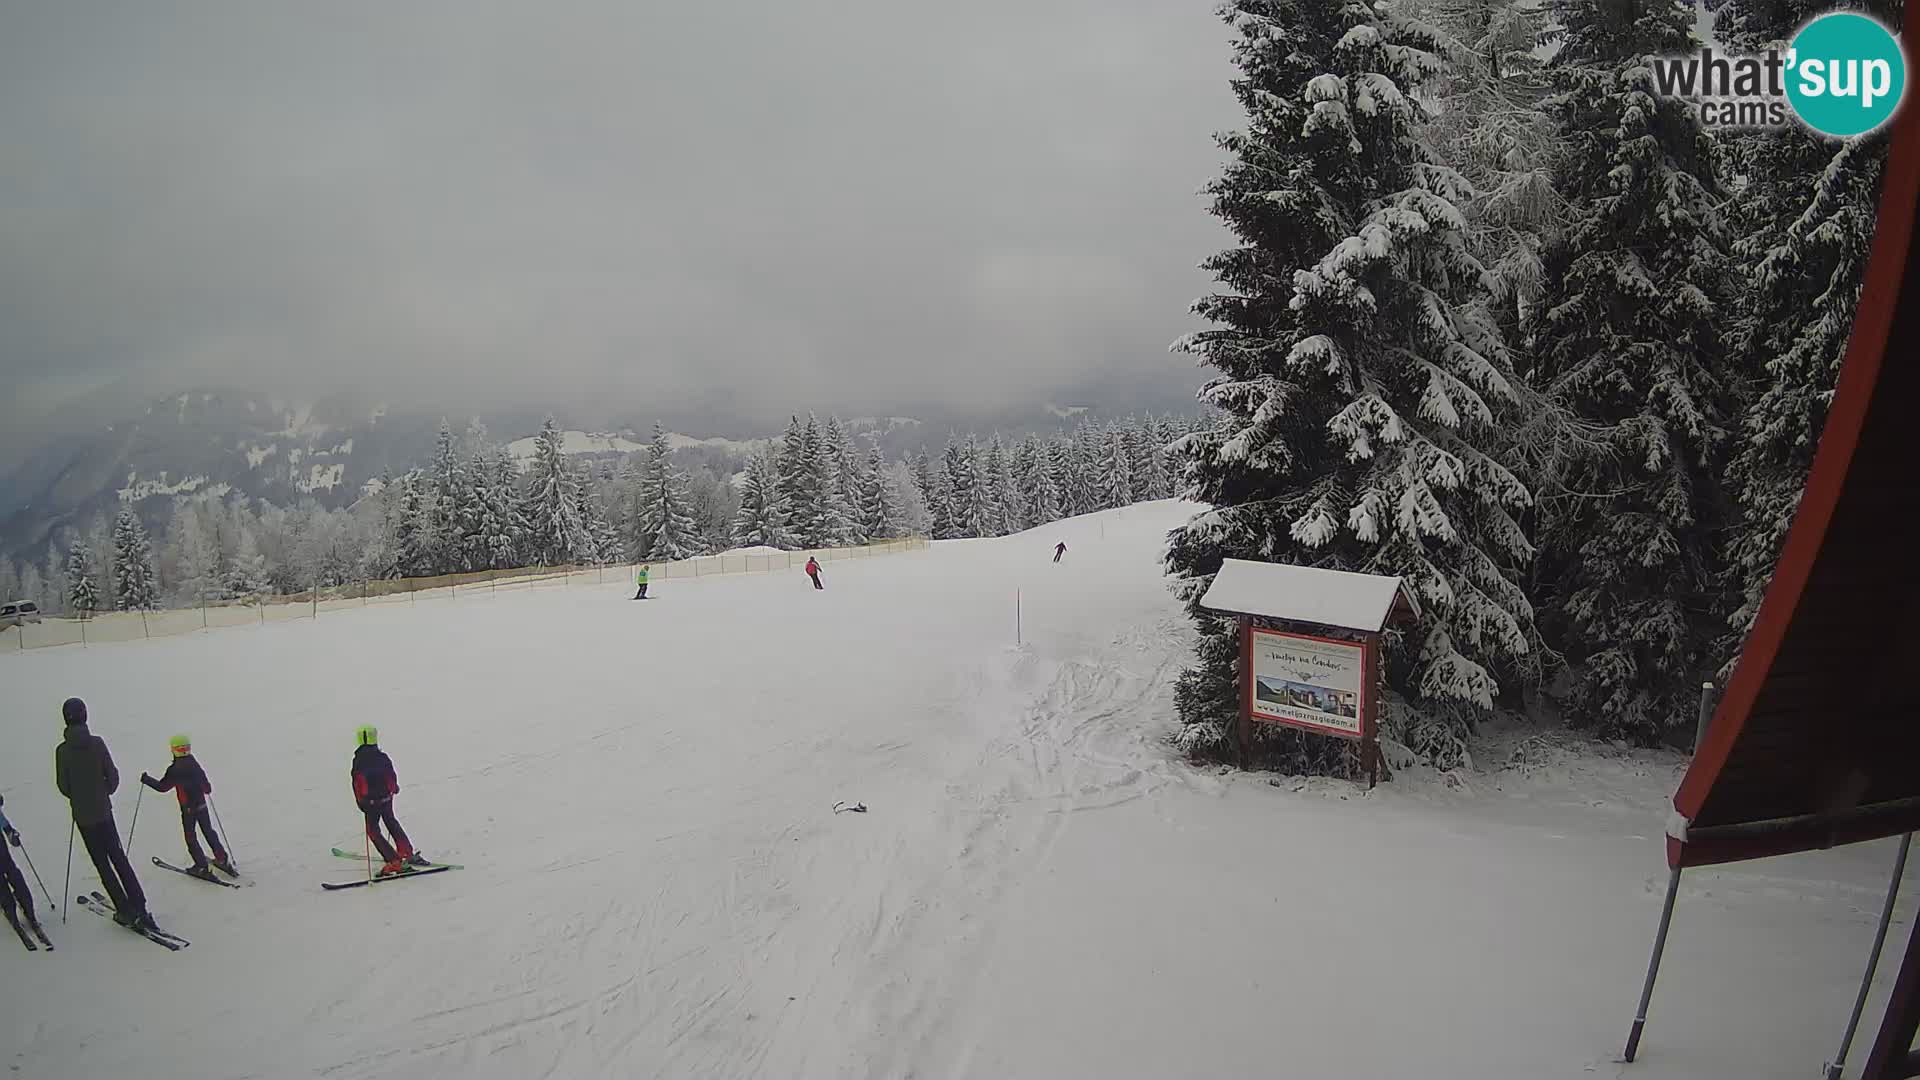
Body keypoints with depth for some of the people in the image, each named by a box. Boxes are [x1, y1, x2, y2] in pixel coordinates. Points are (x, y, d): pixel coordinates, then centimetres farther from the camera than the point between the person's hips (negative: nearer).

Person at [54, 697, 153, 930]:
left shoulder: (63, 750, -9)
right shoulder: (97, 743, -7)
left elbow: (63, 785, -3)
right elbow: (113, 776, -4)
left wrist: (77, 798, 17)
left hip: (83, 816, -1)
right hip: (104, 811, 1)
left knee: (102, 863, 7)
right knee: (119, 858, 10)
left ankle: (126, 911, 6)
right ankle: (139, 908, 4)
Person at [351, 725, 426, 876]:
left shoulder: (359, 760, -13)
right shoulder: (382, 757, -4)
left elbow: (357, 783, -10)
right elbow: (392, 775, 8)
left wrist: (361, 803, -2)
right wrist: (394, 788, 27)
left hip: (371, 801, -4)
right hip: (386, 798, 4)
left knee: (373, 831, 2)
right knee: (391, 823, 24)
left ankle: (395, 862, -9)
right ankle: (408, 854, 26)